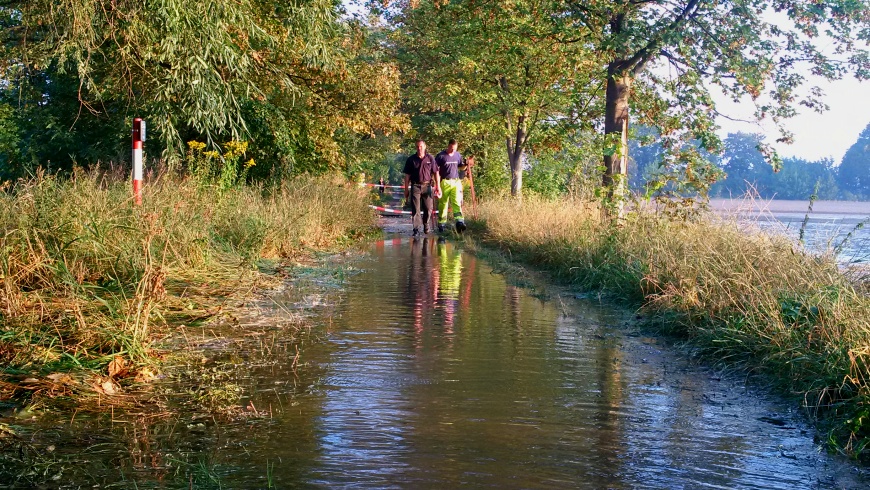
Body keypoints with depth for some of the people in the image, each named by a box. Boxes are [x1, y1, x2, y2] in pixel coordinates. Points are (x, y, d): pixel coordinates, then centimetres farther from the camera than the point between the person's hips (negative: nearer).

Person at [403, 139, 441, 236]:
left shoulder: (430, 158, 3)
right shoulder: (411, 159, 3)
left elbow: (436, 173, 5)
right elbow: (407, 176, 6)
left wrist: (438, 187, 0)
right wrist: (406, 189, 4)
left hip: (427, 186, 0)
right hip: (415, 186, 0)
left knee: (428, 208, 5)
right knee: (415, 209, -4)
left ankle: (426, 224, 29)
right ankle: (416, 229, -2)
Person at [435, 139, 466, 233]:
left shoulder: (458, 155, 11)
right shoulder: (441, 156, -4)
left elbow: (460, 166, 24)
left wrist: (466, 165, 2)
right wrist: (437, 183, -10)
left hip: (456, 182, 3)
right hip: (445, 182, -3)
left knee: (457, 202, -10)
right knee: (443, 203, 5)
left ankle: (460, 222, -21)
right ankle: (441, 224, 15)